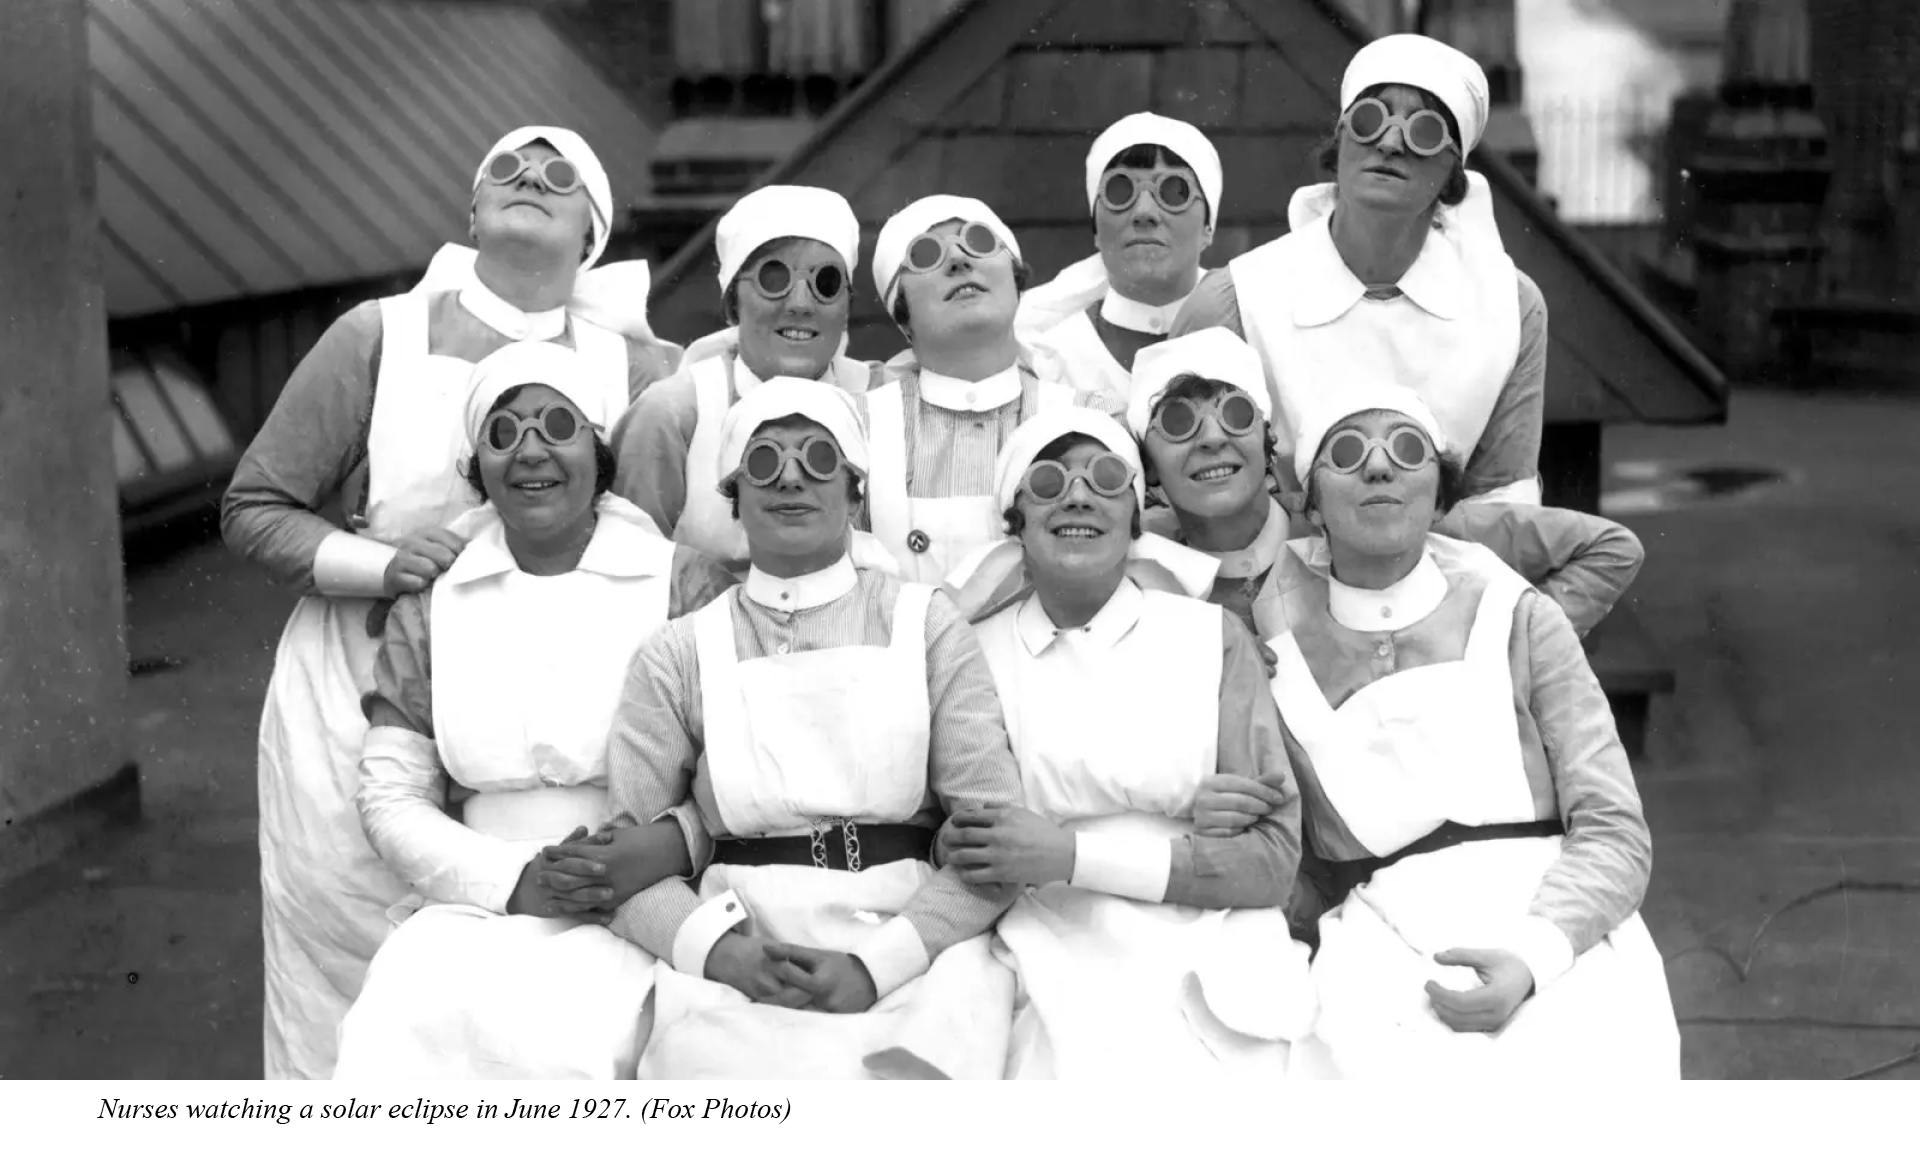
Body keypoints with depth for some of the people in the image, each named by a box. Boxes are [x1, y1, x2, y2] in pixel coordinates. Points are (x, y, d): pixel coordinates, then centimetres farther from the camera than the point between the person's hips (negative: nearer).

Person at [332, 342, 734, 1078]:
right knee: (400, 1025, -28)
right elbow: (390, 794, 9)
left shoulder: (683, 584, 4)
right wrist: (512, 879, -8)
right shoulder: (431, 602, 13)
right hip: (480, 907, 3)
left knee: (550, 1034, -31)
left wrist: (668, 847, -19)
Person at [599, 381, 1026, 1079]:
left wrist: (877, 963, -12)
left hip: (915, 949, 0)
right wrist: (719, 947, -15)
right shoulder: (679, 655, 11)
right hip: (738, 961, 1)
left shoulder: (926, 625, 9)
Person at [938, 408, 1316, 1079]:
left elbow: (1273, 857, 0)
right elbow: (958, 852, 10)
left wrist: (1074, 854, -11)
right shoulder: (977, 650, 7)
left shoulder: (1214, 638, 4)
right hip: (1055, 974, 0)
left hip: (1208, 969, 0)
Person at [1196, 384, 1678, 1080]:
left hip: (1560, 948, 0)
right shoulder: (1275, 644, 8)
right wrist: (1185, 809, -4)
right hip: (1382, 956, 0)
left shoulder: (1516, 617, 6)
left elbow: (1614, 831, 1)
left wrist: (1531, 957, -17)